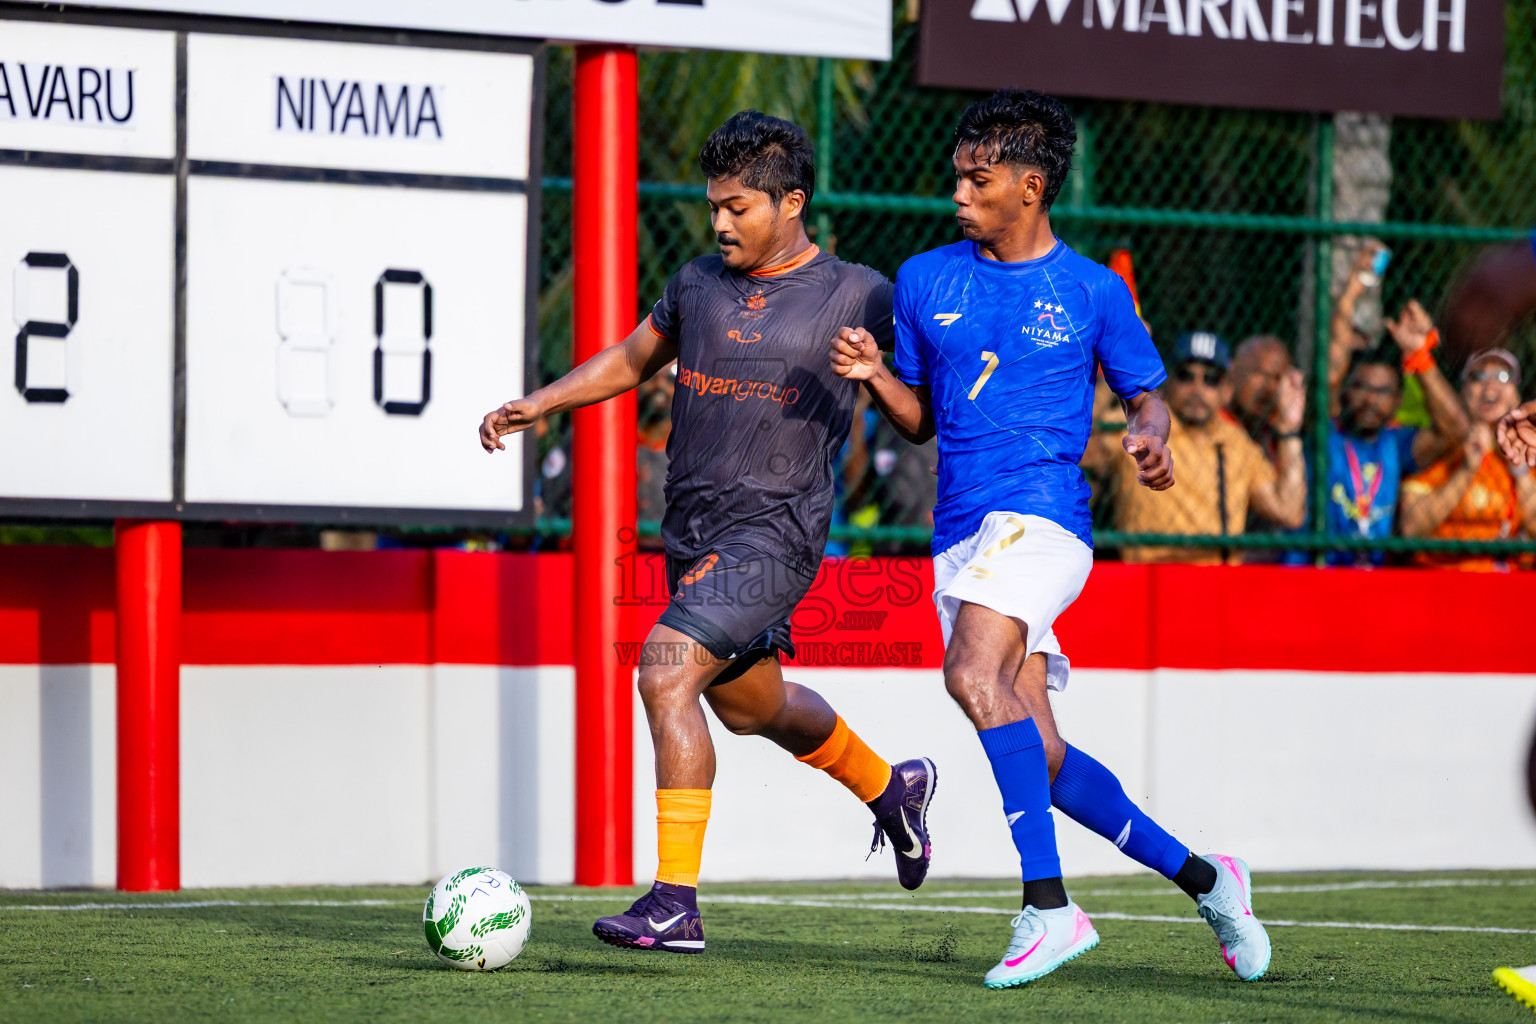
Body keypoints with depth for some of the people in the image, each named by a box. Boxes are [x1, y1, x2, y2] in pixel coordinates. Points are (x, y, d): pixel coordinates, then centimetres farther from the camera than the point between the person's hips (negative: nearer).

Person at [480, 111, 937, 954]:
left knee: (666, 673, -23)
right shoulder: (698, 284, 10)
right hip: (692, 531, 7)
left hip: (773, 530, -7)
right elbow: (632, 359, 24)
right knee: (749, 704, 22)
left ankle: (675, 904, -22)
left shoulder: (854, 295, -5)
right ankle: (889, 788, 51)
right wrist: (538, 403, 11)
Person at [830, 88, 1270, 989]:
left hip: (1040, 516, -6)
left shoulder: (1092, 292, 2)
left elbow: (1147, 391, 11)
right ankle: (1201, 878, 19)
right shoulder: (926, 281, 12)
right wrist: (876, 375, -1)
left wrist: (1150, 434, -11)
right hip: (961, 534, 6)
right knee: (1041, 757, 2)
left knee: (973, 675, -30)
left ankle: (1049, 906, -30)